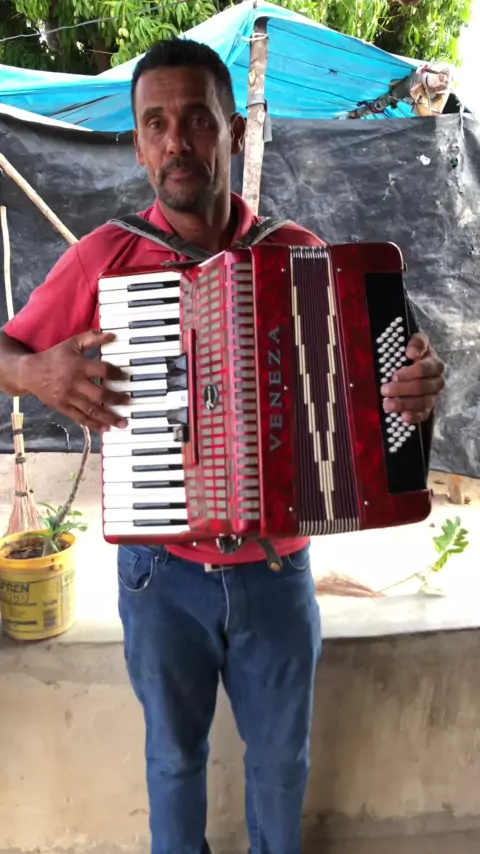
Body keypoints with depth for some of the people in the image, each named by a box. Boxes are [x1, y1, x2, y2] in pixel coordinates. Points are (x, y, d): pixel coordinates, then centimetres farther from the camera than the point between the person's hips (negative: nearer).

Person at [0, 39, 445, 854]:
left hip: (276, 568, 1)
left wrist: (416, 381, -19)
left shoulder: (298, 253, -6)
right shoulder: (104, 255, -8)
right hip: (161, 571, -1)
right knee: (175, 751, 21)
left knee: (281, 752, 22)